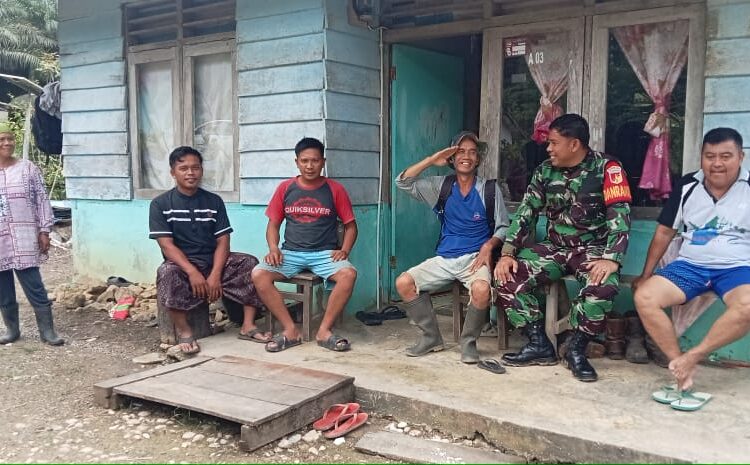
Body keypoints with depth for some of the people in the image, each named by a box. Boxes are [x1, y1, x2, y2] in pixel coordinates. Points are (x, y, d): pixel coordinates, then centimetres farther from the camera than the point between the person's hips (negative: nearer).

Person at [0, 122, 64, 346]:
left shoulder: (27, 168, 1)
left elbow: (42, 201, 1)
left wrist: (44, 231, -4)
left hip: (23, 239, -2)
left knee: (34, 286, -1)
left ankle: (47, 331, 5)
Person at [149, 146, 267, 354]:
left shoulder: (214, 201, 7)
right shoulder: (160, 204, -1)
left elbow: (223, 242, 0)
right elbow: (166, 245, -10)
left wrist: (215, 274, -17)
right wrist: (192, 272, -25)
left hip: (213, 261, 3)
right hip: (181, 263, -3)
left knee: (251, 264, -20)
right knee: (167, 273, -37)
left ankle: (248, 325, -14)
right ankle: (183, 329, -17)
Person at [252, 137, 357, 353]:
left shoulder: (335, 189, 4)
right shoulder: (285, 188, 8)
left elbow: (350, 225, 9)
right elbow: (273, 224, 12)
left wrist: (344, 250, -9)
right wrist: (273, 249, -7)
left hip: (325, 253, -1)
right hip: (291, 252, 2)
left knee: (348, 274, -32)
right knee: (258, 274, -25)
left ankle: (324, 330, -18)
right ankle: (291, 331, -18)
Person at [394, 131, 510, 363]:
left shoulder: (490, 189, 2)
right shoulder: (440, 185, 8)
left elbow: (503, 227, 4)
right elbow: (403, 182, 1)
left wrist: (489, 245, -16)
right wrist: (431, 160, -5)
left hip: (475, 258, -3)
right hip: (444, 259, 3)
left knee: (482, 289, -36)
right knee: (403, 283, -16)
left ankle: (469, 341, -9)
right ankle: (431, 336, 2)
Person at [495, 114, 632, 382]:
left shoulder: (606, 168, -9)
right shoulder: (545, 171, 5)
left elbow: (620, 216, -17)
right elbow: (525, 213, 5)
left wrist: (611, 259, -31)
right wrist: (508, 253, -7)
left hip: (593, 248, -4)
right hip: (554, 247, 5)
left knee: (604, 286, -36)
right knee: (507, 278, -16)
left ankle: (577, 350, -13)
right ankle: (540, 344, -3)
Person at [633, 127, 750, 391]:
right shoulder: (687, 186, 5)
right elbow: (665, 231, 13)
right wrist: (646, 274, 14)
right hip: (690, 265, 3)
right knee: (644, 296, -23)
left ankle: (692, 357, -21)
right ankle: (681, 366, -17)